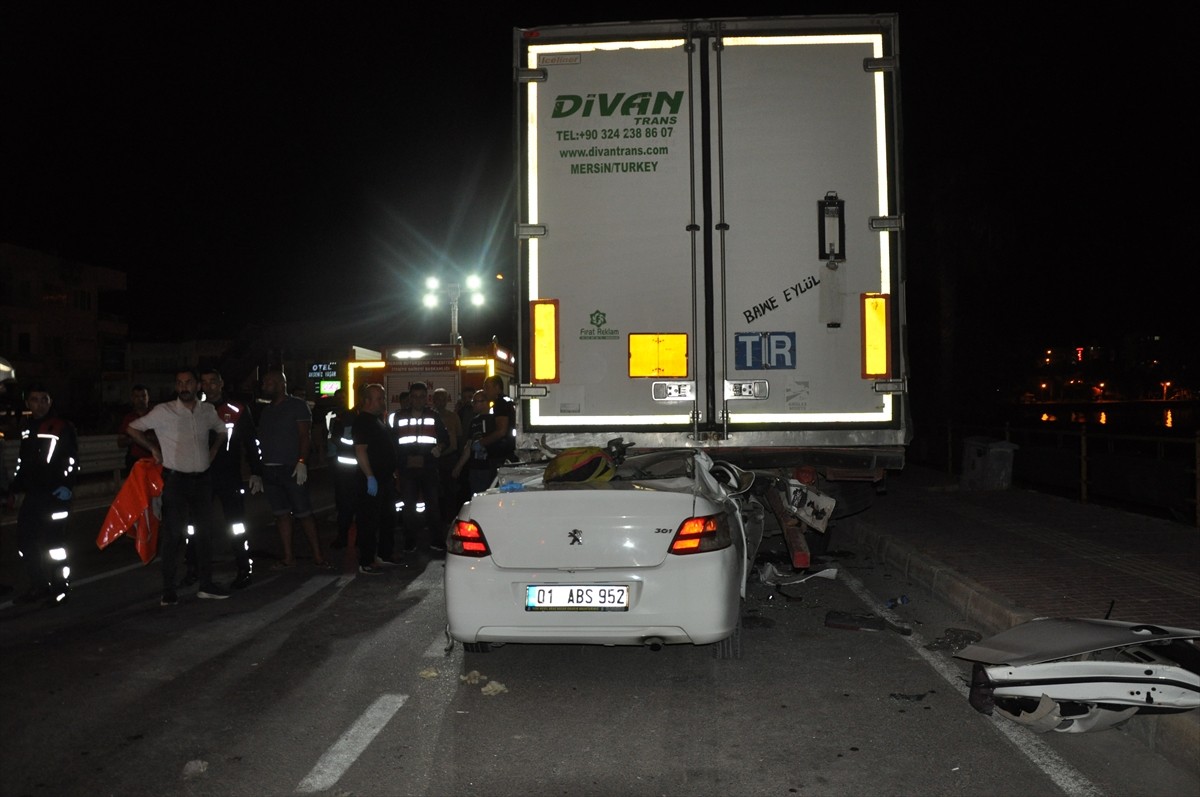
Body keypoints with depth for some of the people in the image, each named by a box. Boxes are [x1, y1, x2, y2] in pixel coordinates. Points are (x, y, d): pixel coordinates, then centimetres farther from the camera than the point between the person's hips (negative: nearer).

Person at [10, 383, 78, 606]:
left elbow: (72, 460, -11)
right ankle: (39, 587, 24)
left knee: (53, 542, -6)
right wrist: (15, 485, 19)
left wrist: (67, 485, -20)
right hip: (31, 495, 7)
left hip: (55, 495, -7)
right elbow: (22, 461, 24)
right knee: (26, 542, 10)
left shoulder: (63, 427, -7)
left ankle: (60, 588, 7)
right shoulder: (26, 429, 15)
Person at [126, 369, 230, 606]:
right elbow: (133, 428, 1)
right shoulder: (163, 411, -7)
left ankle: (206, 584, 19)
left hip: (202, 478, 4)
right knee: (172, 534, -1)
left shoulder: (208, 410, 5)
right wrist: (153, 449, -1)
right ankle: (168, 590, 6)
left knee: (205, 532, 9)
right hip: (176, 479, -4)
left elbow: (221, 430, 24)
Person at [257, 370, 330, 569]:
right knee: (281, 514, 8)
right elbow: (261, 439, 17)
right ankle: (288, 557, 13)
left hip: (292, 469, -6)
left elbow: (305, 436, -9)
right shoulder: (266, 410, 17)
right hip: (269, 469, 7)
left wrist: (301, 462, -20)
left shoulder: (297, 405, -2)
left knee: (304, 513, -6)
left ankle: (317, 556, -1)